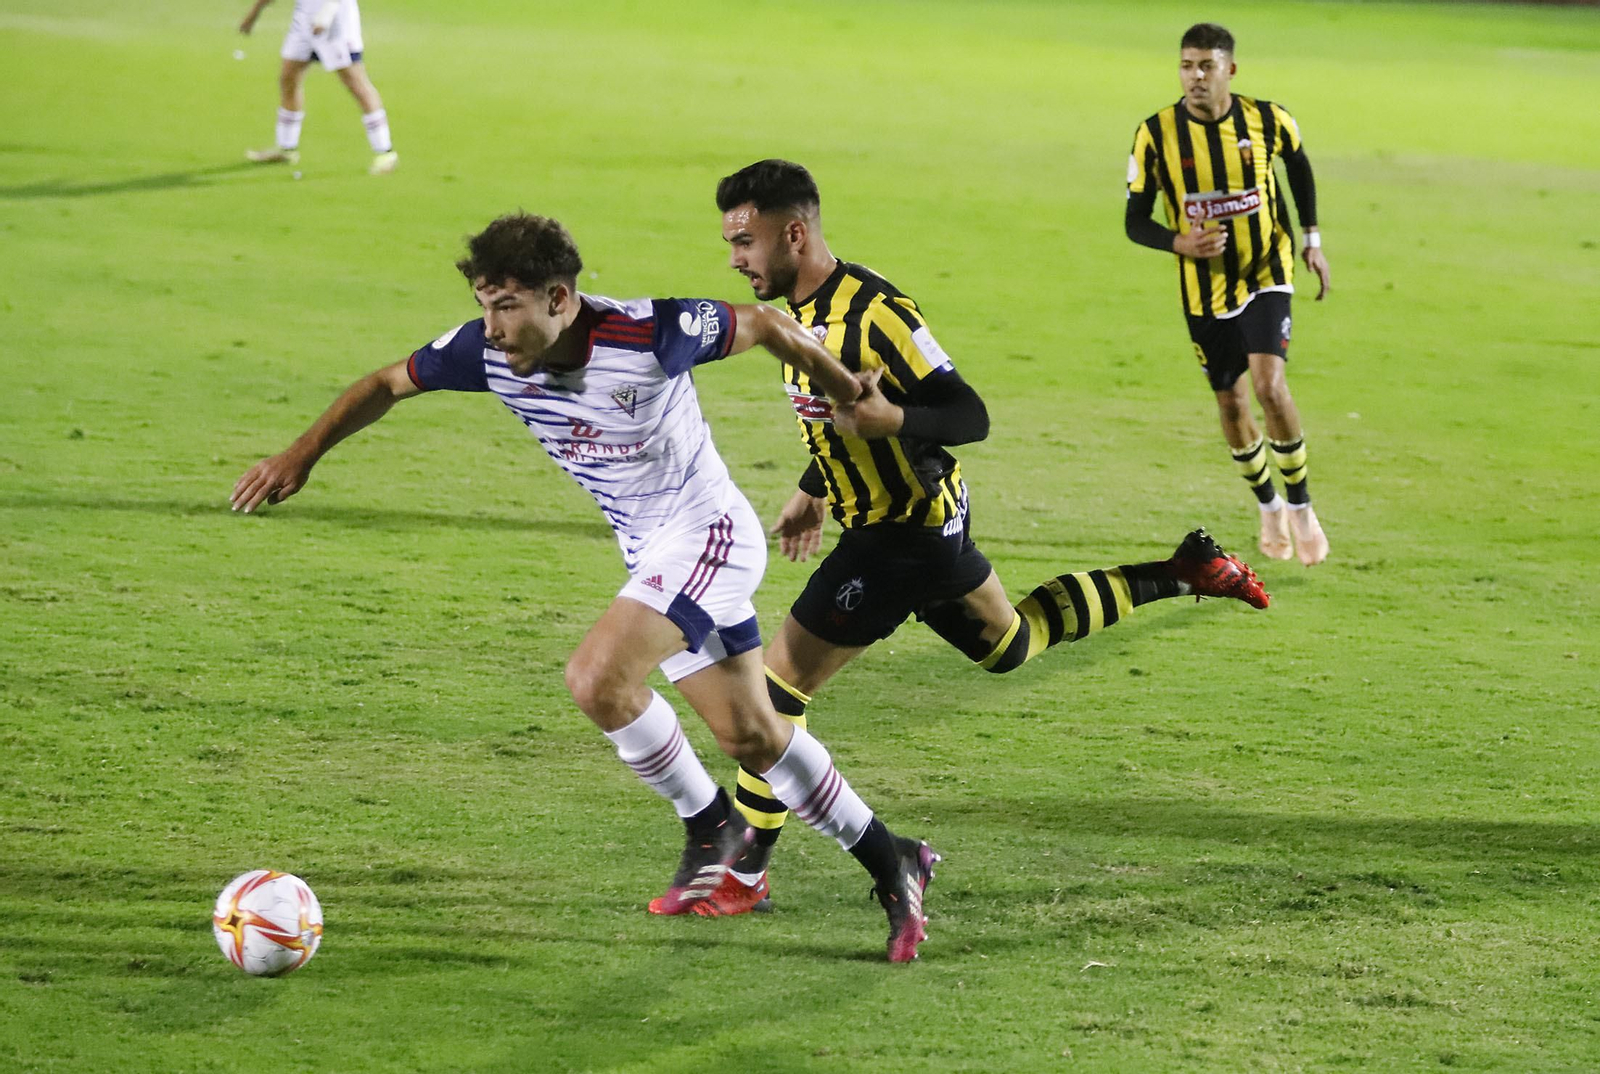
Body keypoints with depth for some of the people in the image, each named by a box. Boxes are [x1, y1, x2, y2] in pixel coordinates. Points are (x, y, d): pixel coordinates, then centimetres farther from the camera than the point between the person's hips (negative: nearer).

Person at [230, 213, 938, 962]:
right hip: (650, 553, 7)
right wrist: (302, 455, -3)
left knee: (596, 676, -24)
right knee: (752, 736, 9)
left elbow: (763, 325, -11)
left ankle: (710, 827, -3)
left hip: (707, 532, -7)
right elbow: (389, 385, 6)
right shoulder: (487, 351, -11)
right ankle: (892, 865, 24)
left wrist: (854, 400, 2)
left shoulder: (648, 335, -27)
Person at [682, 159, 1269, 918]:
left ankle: (744, 878, -3)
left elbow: (969, 416, -24)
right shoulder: (802, 308, 3)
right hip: (922, 519, 10)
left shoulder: (873, 313, -26)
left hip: (905, 536, -10)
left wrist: (891, 420, -41)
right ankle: (1183, 574, 33)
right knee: (1010, 644, 28)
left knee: (780, 678, -9)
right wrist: (811, 494, 27)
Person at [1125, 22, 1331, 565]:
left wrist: (1313, 239, 11)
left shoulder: (1268, 121, -11)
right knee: (1231, 403, 9)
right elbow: (1135, 220, -6)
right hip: (1204, 290, 1)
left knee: (1269, 384, -19)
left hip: (1266, 275, -1)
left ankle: (1300, 506, 0)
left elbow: (1298, 163, 13)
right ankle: (1268, 505, 34)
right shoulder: (1156, 134, -13)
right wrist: (1180, 243, -26)